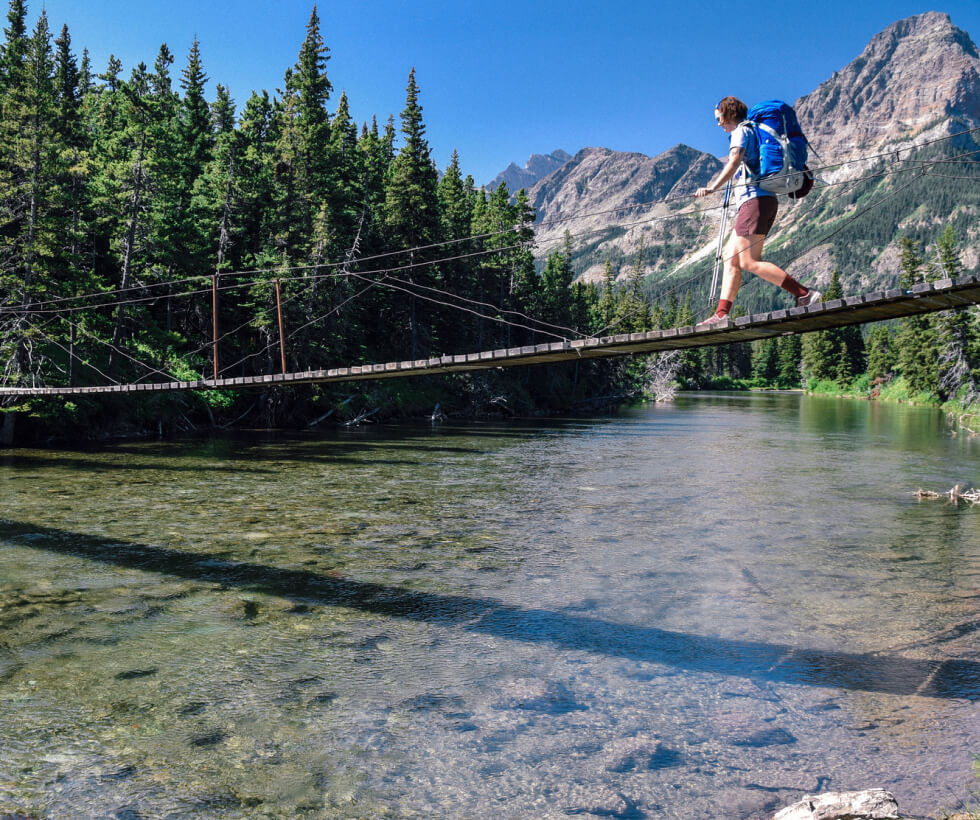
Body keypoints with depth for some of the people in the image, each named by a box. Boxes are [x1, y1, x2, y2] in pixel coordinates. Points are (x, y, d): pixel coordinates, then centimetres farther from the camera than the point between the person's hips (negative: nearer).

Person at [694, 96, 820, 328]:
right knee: (731, 257, 6)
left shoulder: (741, 131, -3)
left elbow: (734, 162, -22)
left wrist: (712, 188, -32)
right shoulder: (753, 131, 26)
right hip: (766, 200, 10)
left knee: (749, 262, -14)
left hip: (755, 199, -10)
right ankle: (722, 313, 1)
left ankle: (804, 294, -15)